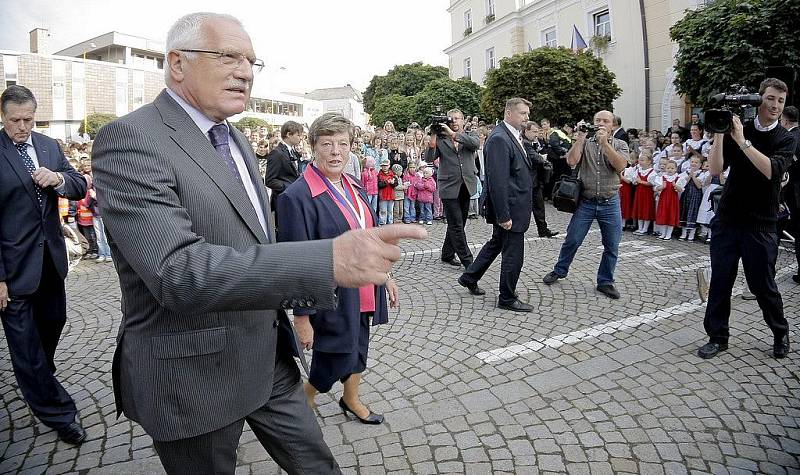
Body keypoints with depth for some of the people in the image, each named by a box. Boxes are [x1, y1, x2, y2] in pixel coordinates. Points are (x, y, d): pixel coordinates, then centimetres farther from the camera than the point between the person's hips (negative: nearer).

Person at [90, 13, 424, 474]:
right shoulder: (130, 140, -19)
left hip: (270, 359, 7)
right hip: (194, 377, -7)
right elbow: (175, 271, -33)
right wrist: (330, 260, -42)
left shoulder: (235, 139, 9)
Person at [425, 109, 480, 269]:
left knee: (457, 225, 13)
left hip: (465, 187, 4)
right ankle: (467, 260, 1)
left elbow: (475, 143, -16)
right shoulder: (441, 139, 3)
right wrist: (432, 142, -22)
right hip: (449, 188, -3)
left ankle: (447, 255, 27)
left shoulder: (469, 137, 8)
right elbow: (429, 159, -6)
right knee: (457, 226, -5)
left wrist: (453, 134, -24)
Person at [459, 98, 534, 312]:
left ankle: (469, 278, 37)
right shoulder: (499, 138, -19)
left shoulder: (513, 136, 12)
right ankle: (507, 298, 18)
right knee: (513, 254, 2)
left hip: (516, 205, 10)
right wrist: (504, 215, -24)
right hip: (510, 209, -10)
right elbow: (497, 181, -24)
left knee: (496, 243, 23)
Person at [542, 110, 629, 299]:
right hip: (586, 202, 0)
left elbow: (620, 166, -15)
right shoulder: (585, 143, 4)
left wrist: (604, 142, -19)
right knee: (572, 240, 6)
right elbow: (571, 161, -13)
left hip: (610, 203, 1)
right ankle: (559, 271, 26)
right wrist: (580, 138, -16)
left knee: (612, 247, 5)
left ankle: (605, 282, 21)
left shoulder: (620, 144, 4)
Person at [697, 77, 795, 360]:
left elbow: (772, 170, -19)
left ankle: (780, 333, 30)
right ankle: (717, 337, 15)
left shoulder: (785, 139, 1)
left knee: (763, 284, 6)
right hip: (727, 219, 1)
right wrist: (719, 134, -16)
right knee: (720, 280, 3)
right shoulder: (737, 129, 3)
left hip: (761, 223, -1)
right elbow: (715, 170, -7)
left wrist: (743, 141, -22)